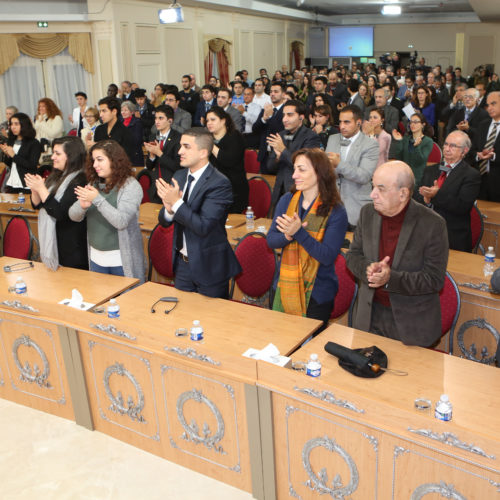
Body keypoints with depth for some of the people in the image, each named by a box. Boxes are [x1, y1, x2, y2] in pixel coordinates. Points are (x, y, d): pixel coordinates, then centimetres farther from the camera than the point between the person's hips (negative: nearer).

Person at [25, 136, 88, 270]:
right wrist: (34, 190, -5)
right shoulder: (56, 176, 10)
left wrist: (41, 189, -20)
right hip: (52, 242, 9)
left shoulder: (79, 181, -18)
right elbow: (37, 205, 15)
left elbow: (62, 213, -23)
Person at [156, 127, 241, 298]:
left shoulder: (219, 183, -19)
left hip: (208, 267, -6)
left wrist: (177, 203, -26)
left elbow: (203, 227, -26)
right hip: (182, 263, 7)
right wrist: (169, 209, -17)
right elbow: (164, 221, 5)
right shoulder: (179, 176, 4)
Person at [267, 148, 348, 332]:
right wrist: (287, 236, -23)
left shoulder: (336, 212, -14)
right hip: (284, 287, 4)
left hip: (317, 294, -4)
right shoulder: (286, 201, 0)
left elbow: (328, 256, -20)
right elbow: (271, 240, -1)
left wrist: (299, 233, -29)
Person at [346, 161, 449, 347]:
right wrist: (368, 268, -18)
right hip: (369, 314, 4)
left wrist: (391, 278, -29)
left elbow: (435, 279, -16)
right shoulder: (367, 213, -3)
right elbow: (353, 255, 5)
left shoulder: (433, 224, -17)